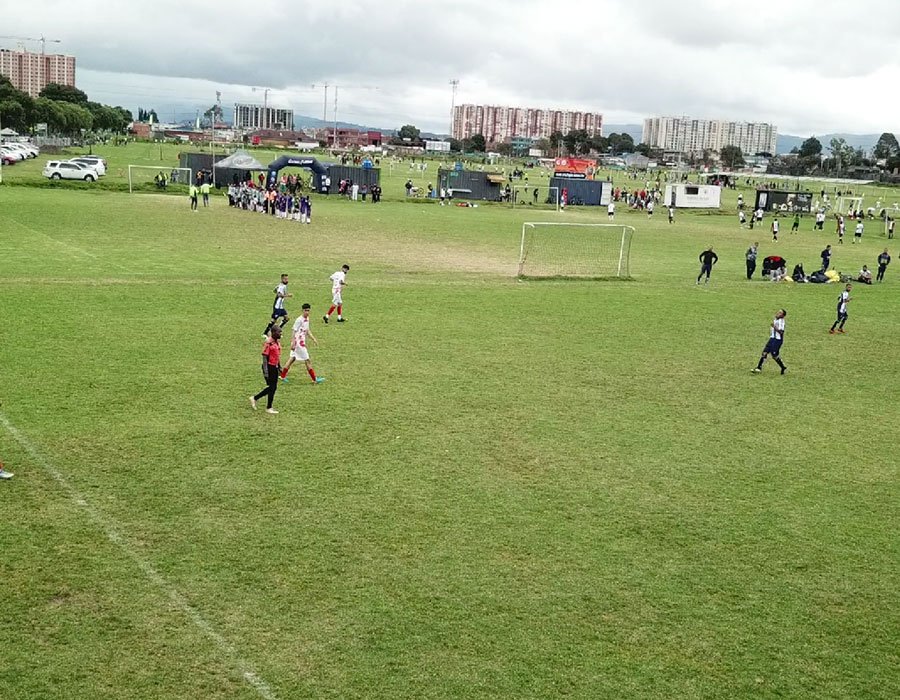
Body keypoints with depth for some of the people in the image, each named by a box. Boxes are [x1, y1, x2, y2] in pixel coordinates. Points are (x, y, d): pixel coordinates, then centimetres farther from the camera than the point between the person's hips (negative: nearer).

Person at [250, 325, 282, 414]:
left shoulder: (277, 342, 10)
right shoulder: (268, 342, -17)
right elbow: (264, 357, -18)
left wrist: (279, 367, 20)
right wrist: (265, 371, -21)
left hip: (275, 367, 9)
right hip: (269, 367, -9)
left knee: (273, 388, 12)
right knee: (272, 387, -1)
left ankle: (254, 398, 24)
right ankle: (269, 408, 12)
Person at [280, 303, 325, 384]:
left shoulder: (307, 319, 9)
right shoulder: (299, 320, -18)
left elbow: (307, 331, 20)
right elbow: (294, 332, -18)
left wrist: (314, 339, 15)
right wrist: (293, 343, -21)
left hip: (302, 342, 9)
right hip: (298, 343, -9)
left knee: (292, 358, 13)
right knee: (307, 360, -3)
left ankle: (283, 376, 20)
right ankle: (315, 379, 3)